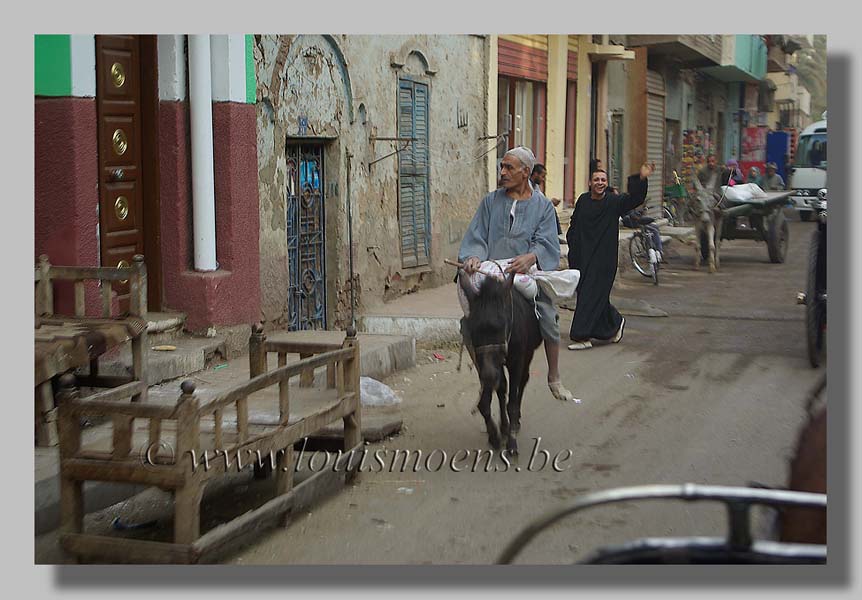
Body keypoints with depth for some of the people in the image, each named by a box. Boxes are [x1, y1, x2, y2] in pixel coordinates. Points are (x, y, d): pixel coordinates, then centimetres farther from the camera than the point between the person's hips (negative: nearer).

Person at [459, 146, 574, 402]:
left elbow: (546, 243, -5)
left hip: (529, 275, -1)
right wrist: (474, 257, -18)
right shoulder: (491, 201, 9)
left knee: (549, 320, -16)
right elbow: (477, 236, 3)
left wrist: (530, 257, -26)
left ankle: (554, 379, 10)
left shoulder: (542, 206, 6)